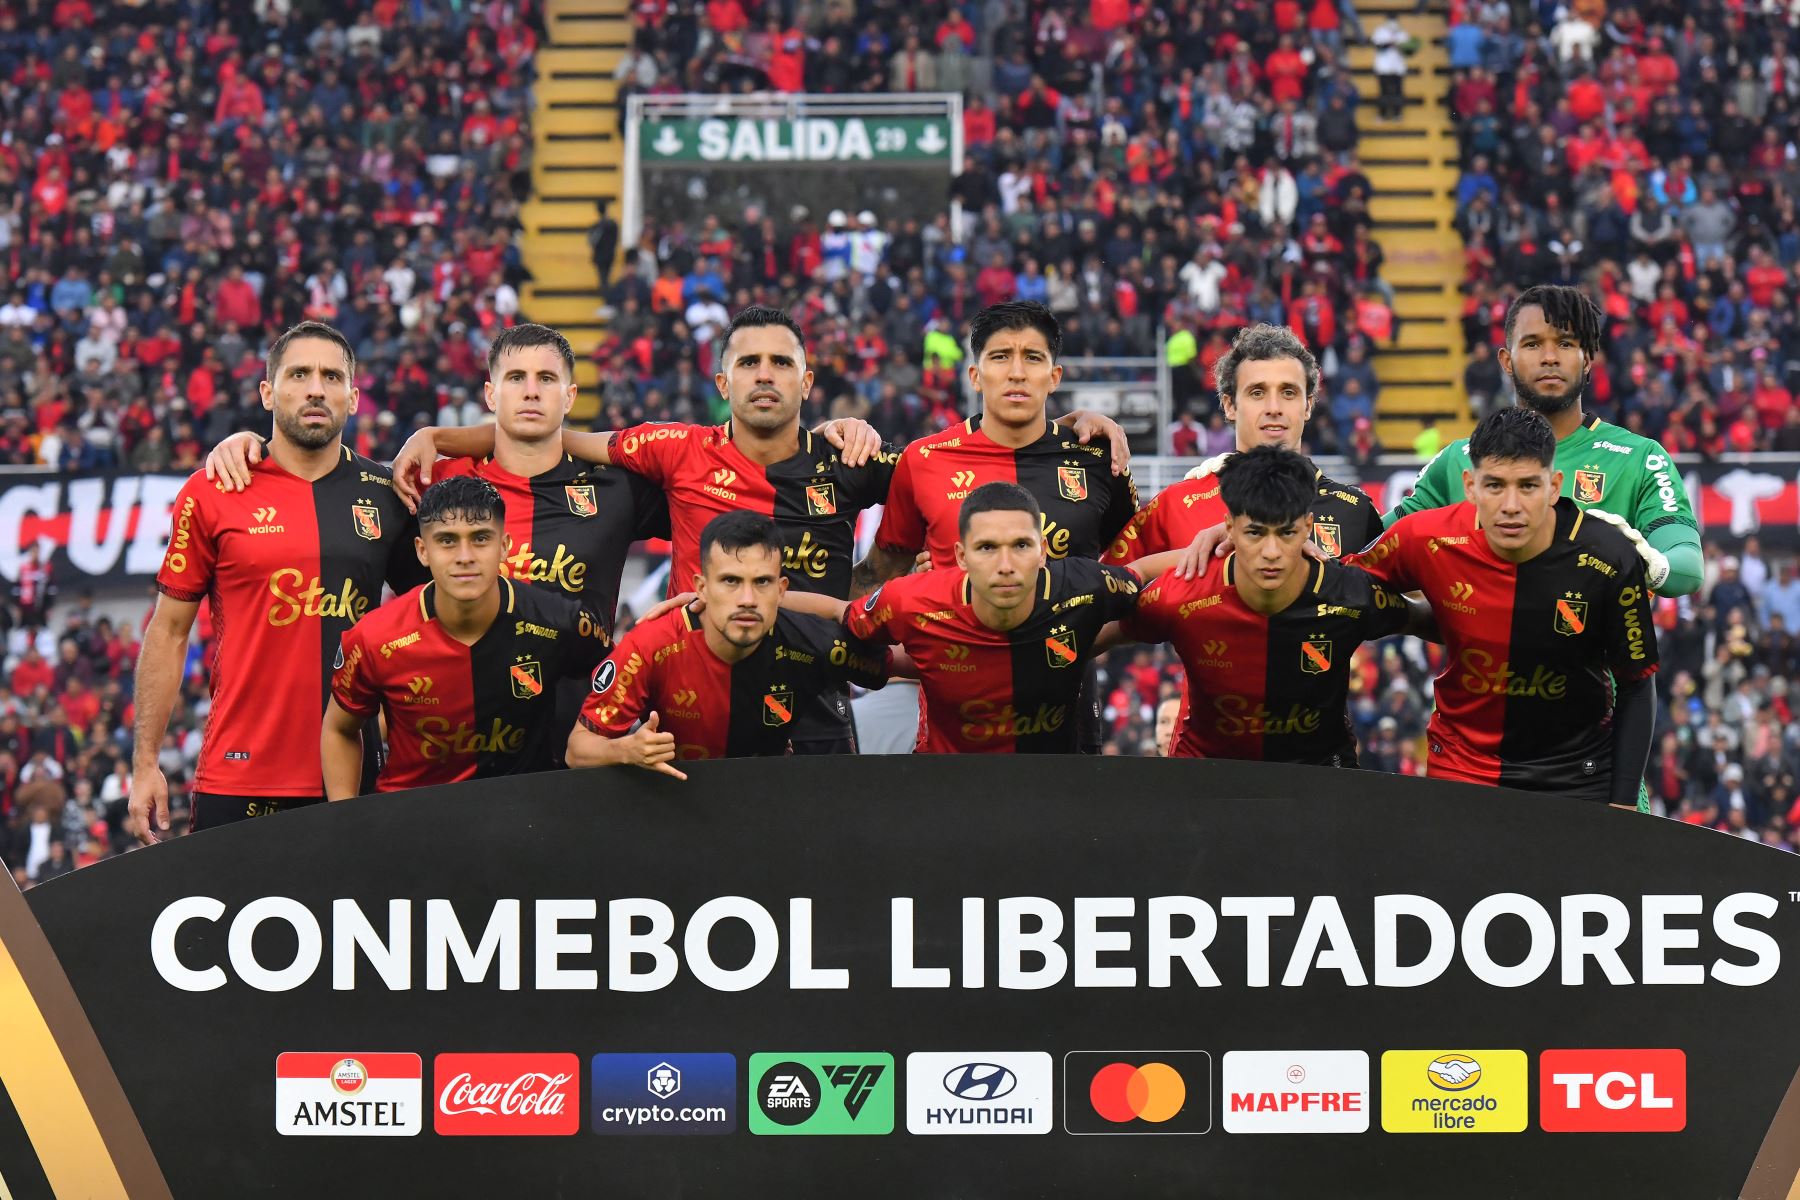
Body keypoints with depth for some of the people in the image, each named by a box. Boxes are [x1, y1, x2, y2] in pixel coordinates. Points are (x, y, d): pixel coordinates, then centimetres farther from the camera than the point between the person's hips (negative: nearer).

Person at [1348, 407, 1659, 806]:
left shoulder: (1609, 560, -19)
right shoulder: (1427, 540, -17)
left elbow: (1636, 686, -8)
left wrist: (1623, 805, -10)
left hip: (1577, 775, -1)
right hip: (1460, 765, 1)